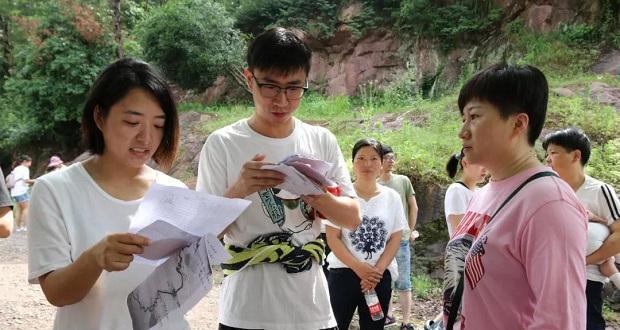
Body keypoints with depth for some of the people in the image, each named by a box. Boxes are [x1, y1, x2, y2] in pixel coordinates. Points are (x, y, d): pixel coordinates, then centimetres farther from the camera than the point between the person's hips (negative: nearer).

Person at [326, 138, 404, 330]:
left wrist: (378, 270, -10)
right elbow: (333, 238, -7)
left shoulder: (392, 197, 4)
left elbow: (396, 239, 3)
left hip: (380, 276, 3)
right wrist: (359, 268, -15)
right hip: (343, 273, -2)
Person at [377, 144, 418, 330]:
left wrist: (410, 231, 6)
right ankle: (388, 315, 29)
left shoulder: (403, 181, 1)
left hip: (400, 239, -2)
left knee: (402, 282, 1)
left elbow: (413, 207, 7)